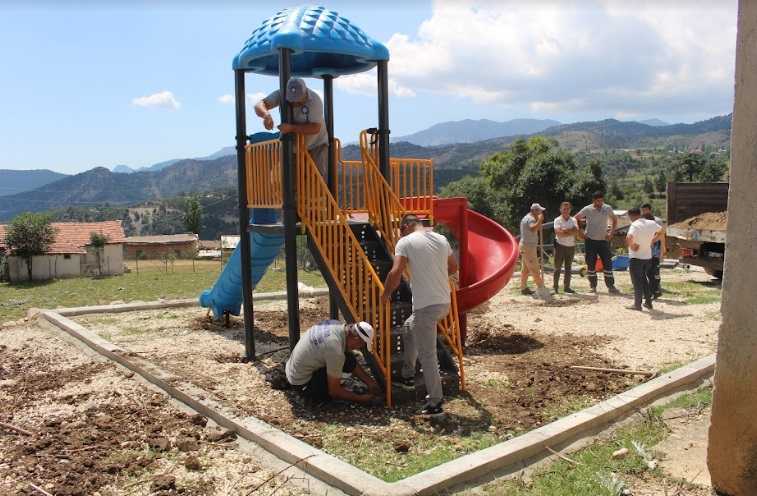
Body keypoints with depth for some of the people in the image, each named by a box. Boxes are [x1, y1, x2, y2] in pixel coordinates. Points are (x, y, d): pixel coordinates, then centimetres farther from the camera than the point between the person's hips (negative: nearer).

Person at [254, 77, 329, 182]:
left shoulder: (314, 100, -23)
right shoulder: (281, 95, -14)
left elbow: (315, 128, -30)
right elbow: (259, 106, -25)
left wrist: (291, 128, -39)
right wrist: (266, 115, -49)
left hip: (316, 146, -4)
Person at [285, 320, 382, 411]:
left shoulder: (338, 325, -6)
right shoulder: (336, 352, -31)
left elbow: (354, 363, 9)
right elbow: (334, 391, -19)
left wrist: (370, 382, 7)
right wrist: (361, 399, -7)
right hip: (301, 383, -9)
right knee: (349, 362, -19)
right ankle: (316, 399, -6)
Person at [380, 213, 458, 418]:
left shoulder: (405, 242, -8)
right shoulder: (441, 239, 11)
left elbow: (395, 274, -17)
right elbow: (453, 267, 23)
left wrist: (385, 294, 0)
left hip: (426, 305, -8)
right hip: (444, 302, 8)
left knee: (427, 355, 1)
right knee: (408, 328, 28)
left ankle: (435, 404, 8)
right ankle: (407, 376, 36)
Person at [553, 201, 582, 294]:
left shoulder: (573, 220, 8)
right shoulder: (557, 220, -3)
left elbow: (577, 231, -8)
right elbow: (559, 233, -17)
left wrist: (566, 230, -16)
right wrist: (572, 232, -10)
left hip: (571, 247, 4)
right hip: (560, 246, -4)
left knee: (568, 268, 9)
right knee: (558, 268, -1)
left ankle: (566, 286, 16)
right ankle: (555, 286, 4)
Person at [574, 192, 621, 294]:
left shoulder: (607, 208, 0)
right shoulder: (587, 209, -7)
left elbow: (614, 220, 15)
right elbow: (576, 219, 2)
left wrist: (611, 233, 5)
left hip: (603, 240, 2)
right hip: (590, 241, -2)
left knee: (608, 263, -1)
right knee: (591, 264, 4)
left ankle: (611, 286, 5)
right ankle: (592, 286, 15)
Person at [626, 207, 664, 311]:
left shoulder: (635, 225, -19)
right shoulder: (652, 223, 3)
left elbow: (629, 238, -36)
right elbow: (661, 232, 21)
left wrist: (632, 246, -19)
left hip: (636, 257, -7)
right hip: (648, 257, 7)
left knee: (637, 281, 4)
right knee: (643, 278, 22)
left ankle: (637, 304, 9)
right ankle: (648, 302, 24)